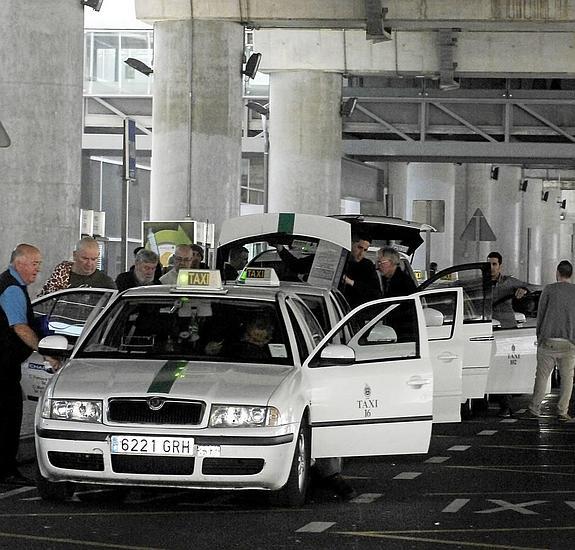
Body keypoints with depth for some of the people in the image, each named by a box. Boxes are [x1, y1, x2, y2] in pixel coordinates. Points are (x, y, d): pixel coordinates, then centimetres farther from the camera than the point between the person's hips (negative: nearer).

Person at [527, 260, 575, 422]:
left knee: (542, 375, 6)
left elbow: (541, 314, 3)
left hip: (548, 340, -1)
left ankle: (535, 409, 6)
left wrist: (539, 336, 13)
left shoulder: (549, 290, 0)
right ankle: (562, 411, 0)